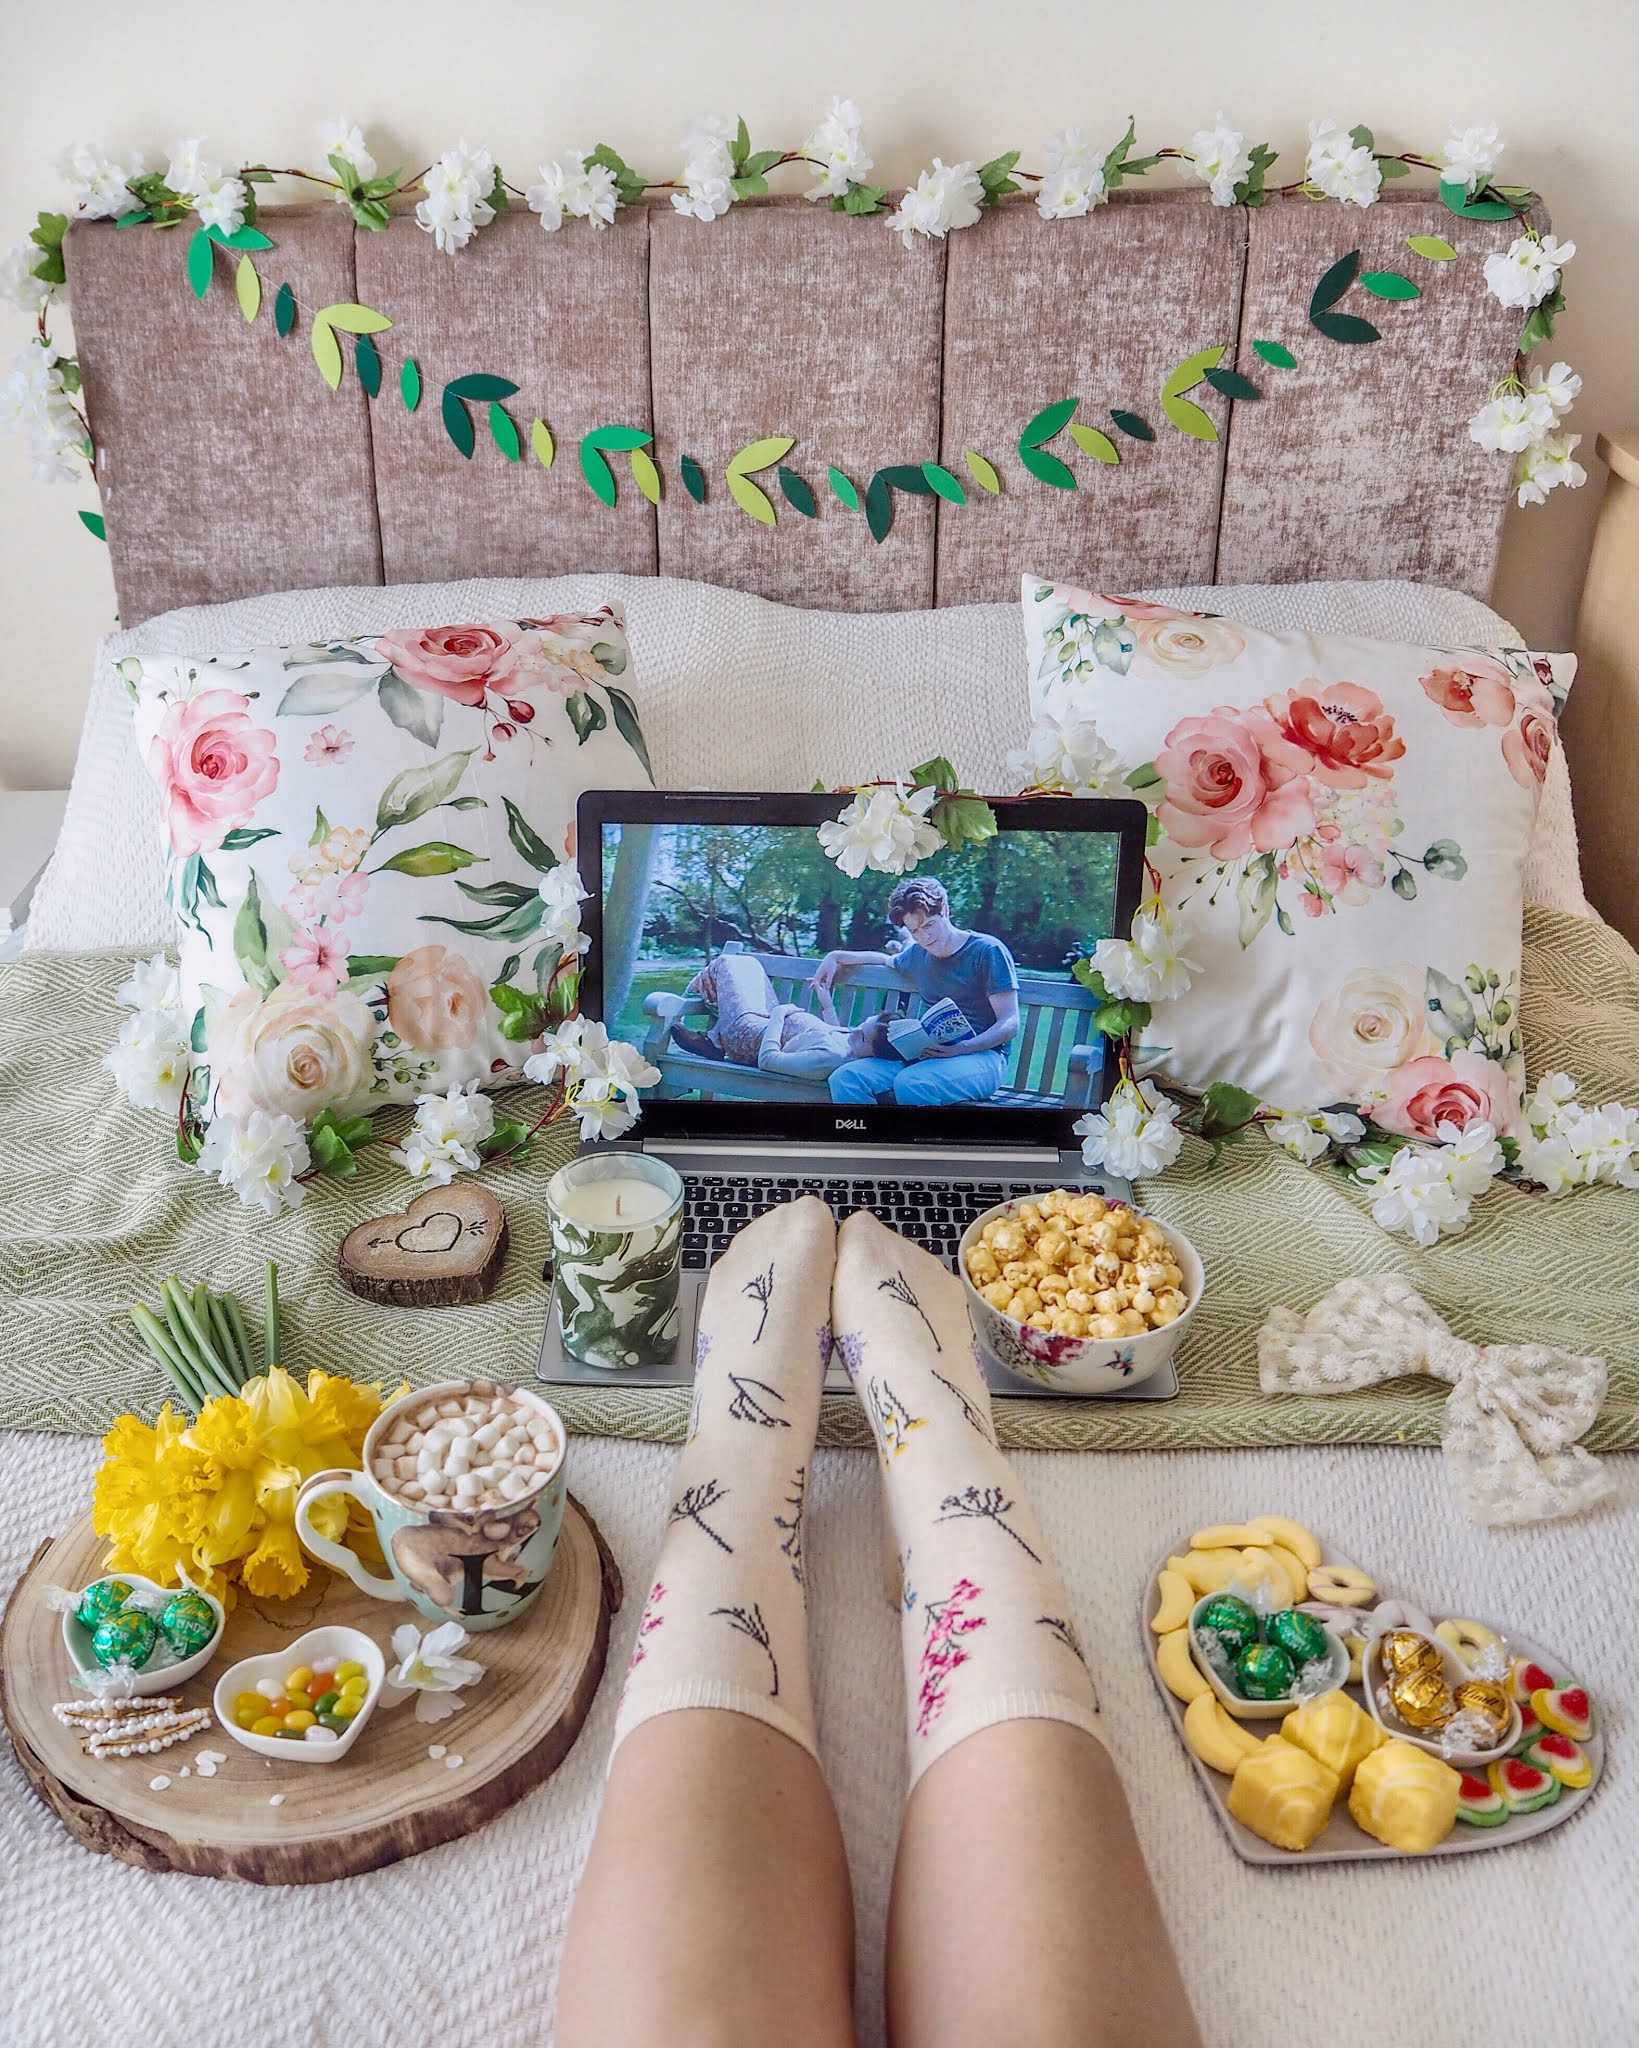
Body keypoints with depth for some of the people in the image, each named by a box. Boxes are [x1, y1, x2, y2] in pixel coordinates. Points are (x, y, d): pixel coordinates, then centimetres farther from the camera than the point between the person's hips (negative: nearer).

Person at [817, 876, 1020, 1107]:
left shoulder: (987, 951, -4)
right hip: (931, 1056, 7)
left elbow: (1010, 1025, -9)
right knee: (844, 1078, -17)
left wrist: (962, 1048, -25)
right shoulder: (918, 955, 18)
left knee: (910, 1083, -38)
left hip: (983, 1055, -7)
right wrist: (837, 957, 32)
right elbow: (889, 960, 44)